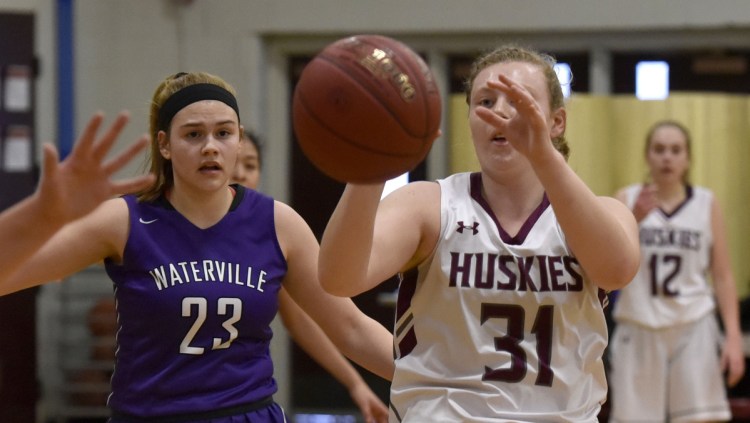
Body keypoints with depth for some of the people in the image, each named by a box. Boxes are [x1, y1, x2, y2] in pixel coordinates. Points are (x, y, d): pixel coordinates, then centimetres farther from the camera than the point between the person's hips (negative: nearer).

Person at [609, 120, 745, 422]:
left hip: (694, 330, 0)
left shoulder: (706, 204, 4)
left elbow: (723, 276, 4)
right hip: (639, 330, 0)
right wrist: (634, 218, -25)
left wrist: (734, 336, -4)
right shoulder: (627, 200, 3)